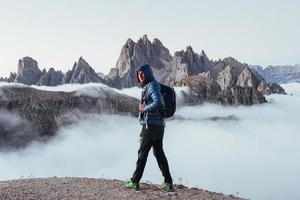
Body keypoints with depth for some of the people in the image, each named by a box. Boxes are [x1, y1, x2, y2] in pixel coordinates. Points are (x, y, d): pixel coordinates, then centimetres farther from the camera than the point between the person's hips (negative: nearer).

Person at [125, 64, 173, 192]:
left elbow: (158, 103, -27)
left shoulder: (152, 86, -12)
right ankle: (168, 183, 11)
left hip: (150, 125, -10)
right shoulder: (147, 87, 19)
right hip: (159, 125, 10)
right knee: (159, 153, 11)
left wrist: (144, 108, -14)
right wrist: (143, 108, 8)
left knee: (142, 154, 1)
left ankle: (135, 182, 12)